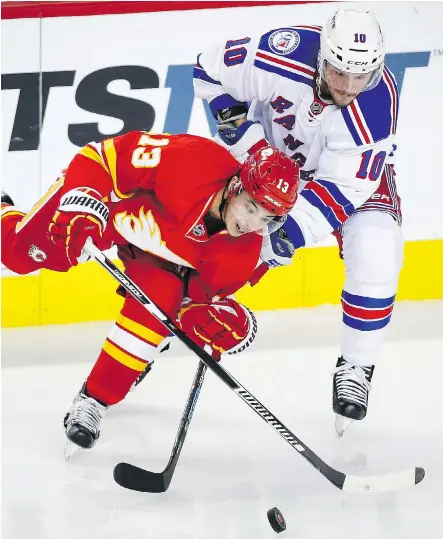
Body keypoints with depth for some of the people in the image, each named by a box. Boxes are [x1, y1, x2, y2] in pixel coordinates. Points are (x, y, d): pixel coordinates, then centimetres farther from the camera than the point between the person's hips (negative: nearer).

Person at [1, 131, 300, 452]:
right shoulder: (192, 161, -40)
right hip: (109, 199, -3)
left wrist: (204, 319, -33)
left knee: (156, 311, -18)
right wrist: (81, 209, -45)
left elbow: (198, 294, -10)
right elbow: (103, 155, -34)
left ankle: (93, 402, 0)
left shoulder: (245, 249, -23)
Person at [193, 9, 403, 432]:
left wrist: (293, 231, -40)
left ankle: (356, 367, -1)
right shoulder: (282, 56, -36)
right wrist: (236, 124, -21)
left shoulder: (376, 107, -36)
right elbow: (210, 69, -17)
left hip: (350, 166, -2)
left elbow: (342, 186, -31)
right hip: (269, 147, 2)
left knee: (375, 255, -20)